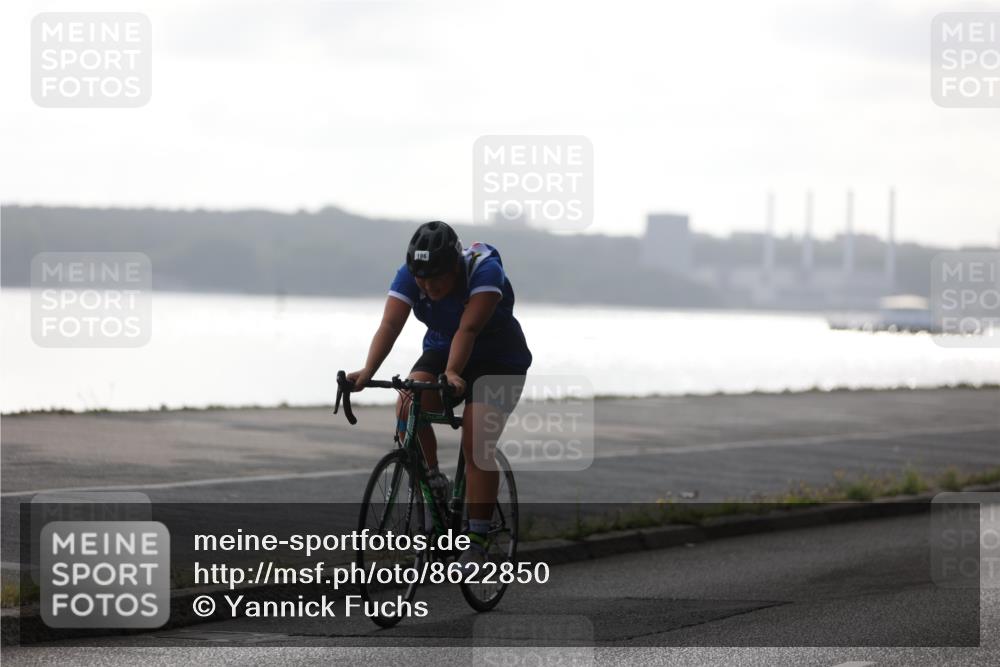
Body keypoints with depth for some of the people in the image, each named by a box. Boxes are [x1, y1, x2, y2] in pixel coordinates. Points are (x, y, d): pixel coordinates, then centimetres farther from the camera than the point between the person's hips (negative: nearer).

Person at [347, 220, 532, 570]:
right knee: (408, 407, -26)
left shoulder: (484, 271, -30)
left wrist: (452, 373, -55)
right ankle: (433, 484, -6)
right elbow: (390, 324, -29)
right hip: (442, 352, 4)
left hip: (498, 360, -4)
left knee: (477, 445, -19)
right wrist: (368, 371, -45)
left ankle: (477, 540, -11)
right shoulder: (409, 276, -17)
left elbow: (468, 328, -40)